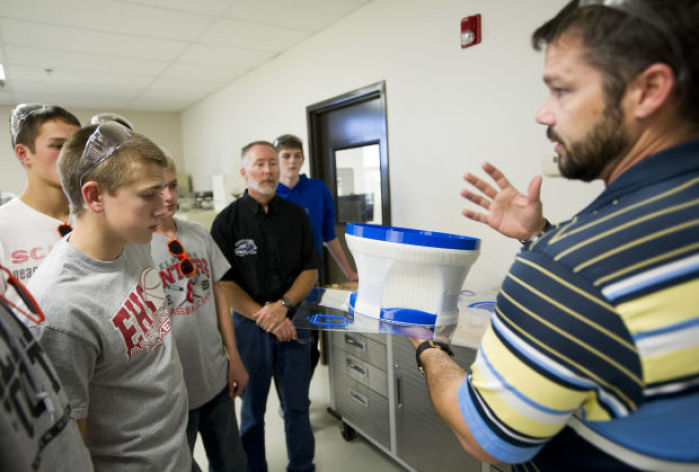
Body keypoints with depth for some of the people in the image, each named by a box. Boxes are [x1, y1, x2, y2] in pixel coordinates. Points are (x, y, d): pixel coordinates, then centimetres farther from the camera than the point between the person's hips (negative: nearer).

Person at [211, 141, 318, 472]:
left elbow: (310, 271, 2)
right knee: (252, 410, 14)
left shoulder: (296, 215, 3)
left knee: (297, 405, 14)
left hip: (292, 321, 2)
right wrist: (264, 317, -14)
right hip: (249, 324, -2)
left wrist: (283, 306, -13)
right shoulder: (227, 221, -5)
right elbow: (224, 283, -7)